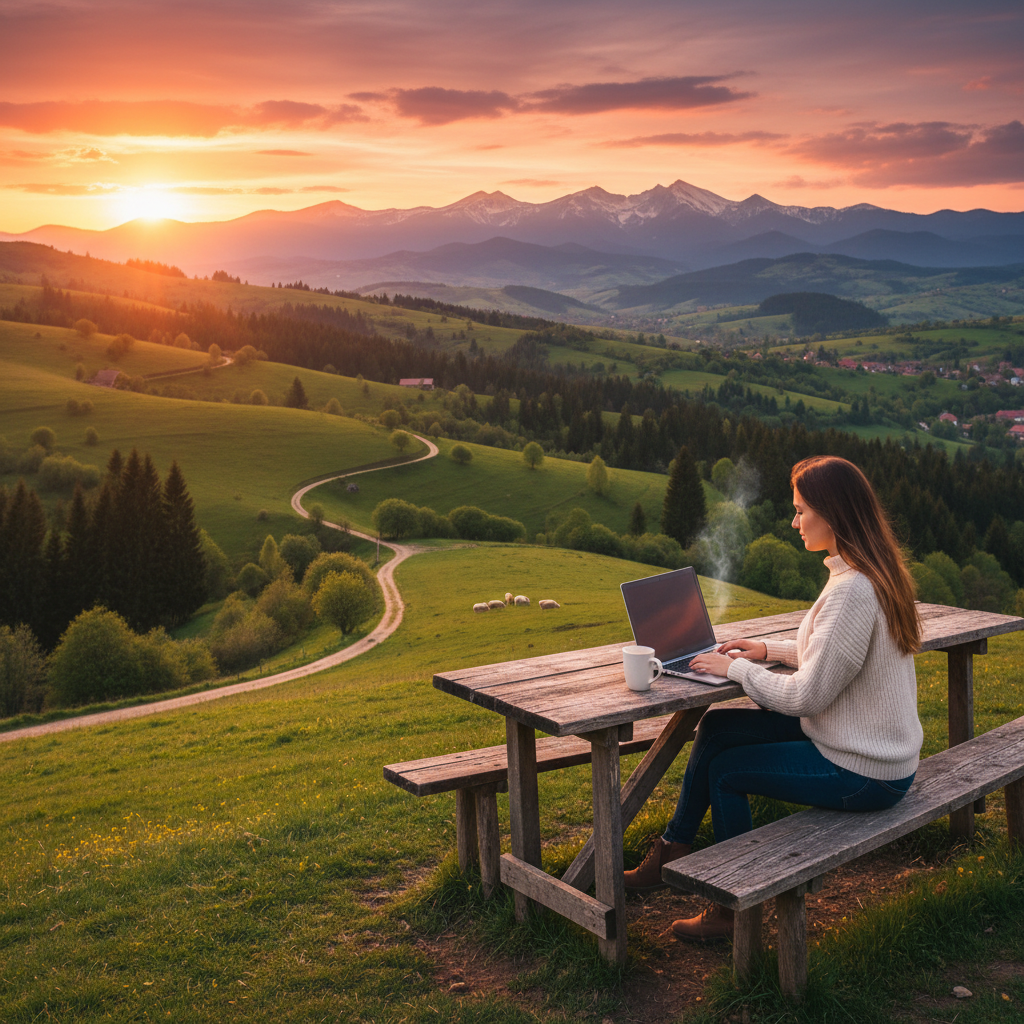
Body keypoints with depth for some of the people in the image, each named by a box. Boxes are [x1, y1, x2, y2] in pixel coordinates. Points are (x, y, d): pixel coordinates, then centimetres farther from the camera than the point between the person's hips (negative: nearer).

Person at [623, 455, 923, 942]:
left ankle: (733, 910, 19)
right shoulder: (874, 572, 4)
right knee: (716, 726, 8)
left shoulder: (852, 590, -28)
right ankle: (671, 851, 20)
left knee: (726, 769, 1)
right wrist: (770, 649, 9)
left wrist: (735, 668, -12)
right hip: (865, 742, 10)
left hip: (864, 774, -10)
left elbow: (807, 695, -25)